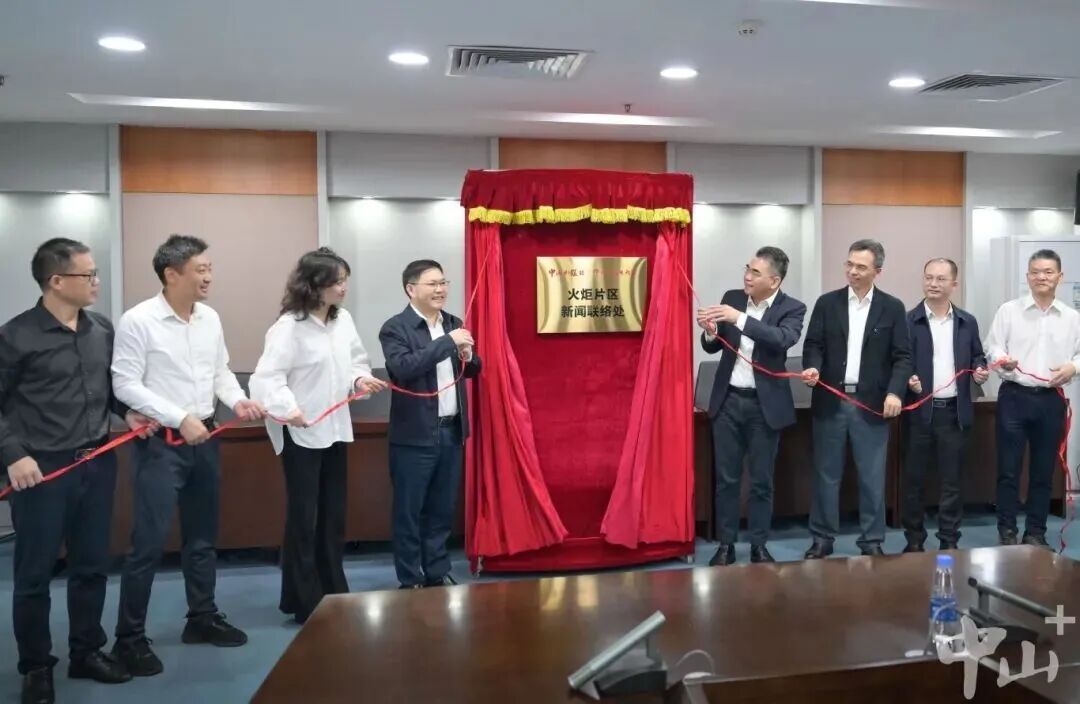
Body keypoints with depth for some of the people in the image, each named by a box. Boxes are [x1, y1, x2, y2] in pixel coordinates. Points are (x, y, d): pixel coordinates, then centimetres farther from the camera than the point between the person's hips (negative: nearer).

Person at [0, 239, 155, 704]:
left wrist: (128, 413, 0)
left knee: (91, 565, 15)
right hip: (42, 469, -5)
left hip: (97, 463, 5)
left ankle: (87, 652, 31)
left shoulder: (102, 329, 5)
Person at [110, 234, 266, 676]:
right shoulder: (138, 321, -13)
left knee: (202, 536, 16)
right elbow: (125, 384, -15)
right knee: (150, 542, -2)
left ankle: (202, 618, 31)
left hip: (205, 438, 6)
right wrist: (180, 418, -20)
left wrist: (237, 400, -6)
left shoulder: (210, 318, 4)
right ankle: (129, 637, 14)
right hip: (160, 443, -6)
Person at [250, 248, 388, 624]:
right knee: (303, 520, 3)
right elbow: (266, 378, -22)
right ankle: (305, 603, 17)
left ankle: (334, 595, 28)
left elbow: (355, 362, 15)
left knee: (333, 518, 15)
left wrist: (360, 380, -6)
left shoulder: (343, 320, 4)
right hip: (301, 434, -7)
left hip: (335, 431, 7)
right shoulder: (289, 327, -16)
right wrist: (286, 409, -36)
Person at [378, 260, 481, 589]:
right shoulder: (395, 328, -9)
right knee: (408, 511, 6)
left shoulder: (454, 324, 10)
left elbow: (473, 370, 17)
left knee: (442, 509, 15)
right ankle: (410, 581, 18)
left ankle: (438, 573, 29)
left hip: (452, 431, 6)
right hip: (415, 435, -6)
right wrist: (448, 342, -24)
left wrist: (467, 355, -6)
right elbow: (403, 369, -25)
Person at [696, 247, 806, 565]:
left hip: (765, 405, -3)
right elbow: (713, 347, 7)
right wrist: (711, 333, -16)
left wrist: (740, 319, -34)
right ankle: (726, 545, 19)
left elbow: (783, 339, -27)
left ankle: (759, 546, 21)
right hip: (728, 400, 3)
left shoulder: (792, 308, -6)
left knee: (762, 481, 7)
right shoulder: (732, 298, 3)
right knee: (726, 478, 8)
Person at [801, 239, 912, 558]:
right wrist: (813, 367, -18)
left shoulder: (892, 308, 3)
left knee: (872, 477, 6)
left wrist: (895, 392, -15)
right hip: (831, 403, 1)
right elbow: (813, 345, 3)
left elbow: (902, 356, 0)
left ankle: (872, 542, 19)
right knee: (826, 475, 7)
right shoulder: (827, 303, 5)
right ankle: (822, 540, 18)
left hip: (872, 404, 0)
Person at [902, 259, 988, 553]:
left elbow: (977, 356, 17)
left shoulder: (967, 322, 8)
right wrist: (908, 380, -22)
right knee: (913, 479, 6)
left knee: (952, 480, 9)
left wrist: (980, 370, -4)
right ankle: (914, 540, 18)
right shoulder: (908, 321, -3)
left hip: (955, 411, 2)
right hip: (920, 411, -2)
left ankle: (949, 541, 19)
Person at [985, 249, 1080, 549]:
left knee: (1044, 471, 9)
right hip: (1014, 397, -2)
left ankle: (1036, 533, 20)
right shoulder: (1008, 310, 1)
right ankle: (1007, 533, 11)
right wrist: (1003, 361, -22)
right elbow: (993, 348, -2)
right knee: (1009, 469, 1)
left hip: (1051, 400, 3)